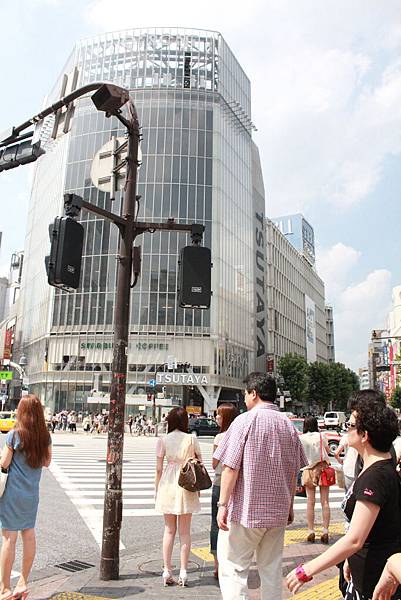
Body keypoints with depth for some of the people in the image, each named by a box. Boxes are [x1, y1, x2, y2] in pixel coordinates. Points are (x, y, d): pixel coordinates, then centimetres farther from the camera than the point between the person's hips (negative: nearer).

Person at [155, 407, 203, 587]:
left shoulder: (163, 440, -4)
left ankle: (167, 571, 16)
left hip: (168, 484, 0)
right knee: (185, 531, 10)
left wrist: (157, 489, 7)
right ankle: (183, 572, 13)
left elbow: (159, 469, -4)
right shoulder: (191, 439, -3)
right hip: (186, 484, 0)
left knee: (169, 529, 13)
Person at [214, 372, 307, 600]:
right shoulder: (288, 424, 5)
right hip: (278, 511, 6)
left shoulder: (245, 421, -12)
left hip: (245, 510, -5)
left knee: (233, 570, 4)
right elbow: (294, 471, 10)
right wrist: (290, 505, 19)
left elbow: (230, 468, -15)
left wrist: (223, 505, -10)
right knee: (272, 570, 17)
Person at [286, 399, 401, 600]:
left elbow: (354, 540, -30)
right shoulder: (381, 467, 6)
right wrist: (351, 559, 19)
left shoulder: (375, 477, -27)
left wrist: (306, 571, -26)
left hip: (375, 576, -9)